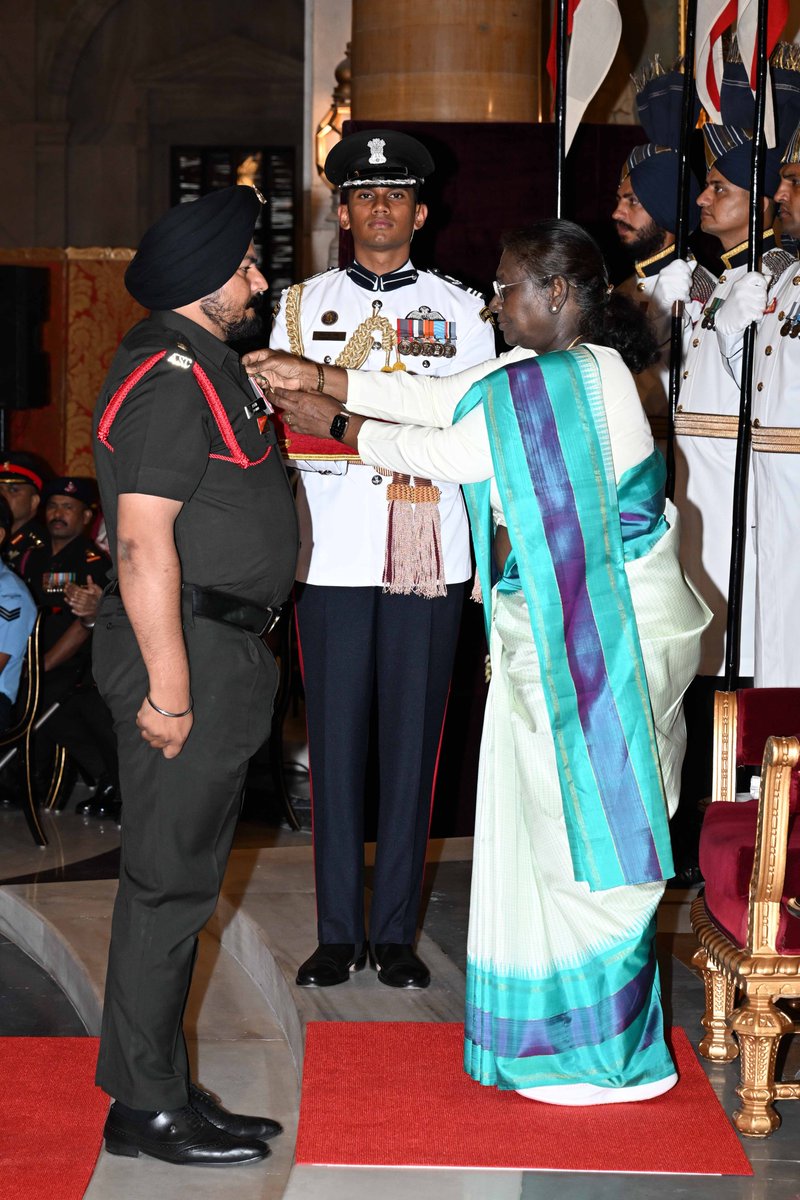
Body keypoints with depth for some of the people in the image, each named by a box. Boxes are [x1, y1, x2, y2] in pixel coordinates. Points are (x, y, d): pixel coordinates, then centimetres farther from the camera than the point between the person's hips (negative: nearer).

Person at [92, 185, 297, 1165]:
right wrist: (169, 689, -23)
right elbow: (144, 542, -23)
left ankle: (161, 1091, 24)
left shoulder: (206, 364, 17)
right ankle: (146, 1109, 5)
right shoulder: (169, 375, -16)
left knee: (181, 875, 14)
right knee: (167, 881, -4)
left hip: (219, 644, 11)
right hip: (188, 649, -11)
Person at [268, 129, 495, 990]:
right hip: (331, 554, 0)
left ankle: (396, 931, 11)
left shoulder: (460, 308, 10)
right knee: (335, 738, 1)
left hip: (428, 554, 0)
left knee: (412, 739, 3)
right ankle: (337, 932, 10)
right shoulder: (303, 303, 11)